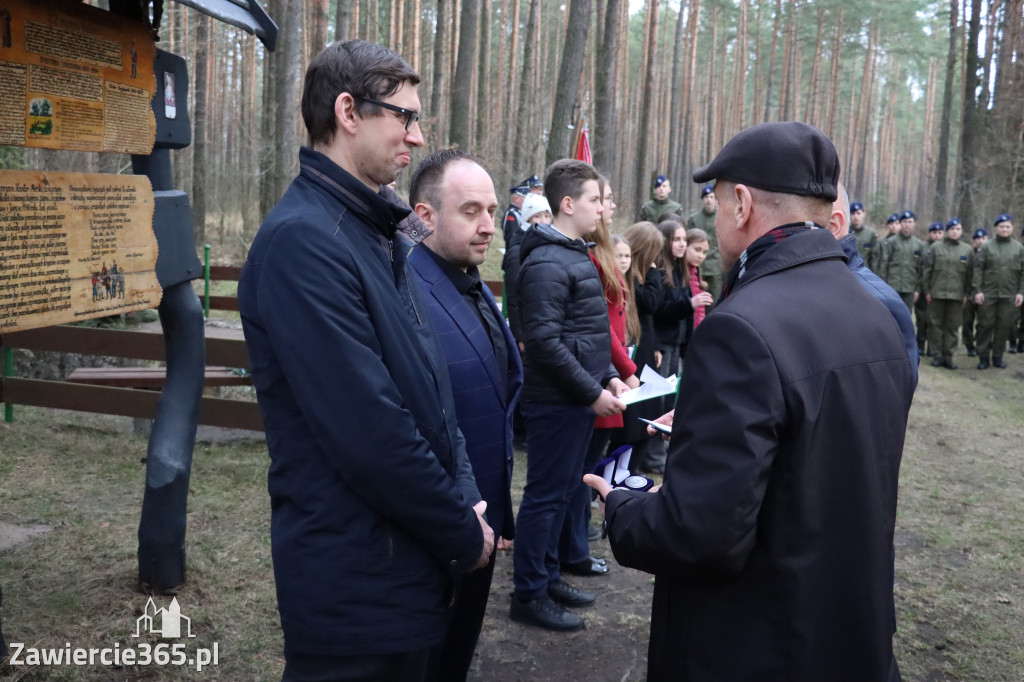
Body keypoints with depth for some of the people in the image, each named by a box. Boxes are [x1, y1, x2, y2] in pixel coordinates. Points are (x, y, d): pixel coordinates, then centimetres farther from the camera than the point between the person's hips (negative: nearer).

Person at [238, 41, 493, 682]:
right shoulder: (302, 238, -21)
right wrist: (465, 533, -13)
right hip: (355, 580, -9)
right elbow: (368, 430, -25)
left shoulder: (375, 234, 10)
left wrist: (466, 499, 1)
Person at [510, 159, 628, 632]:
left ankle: (548, 576, 30)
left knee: (560, 492, 17)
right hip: (557, 402, -9)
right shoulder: (546, 263, -17)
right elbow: (544, 341, -23)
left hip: (580, 399, 9)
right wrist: (592, 393, -18)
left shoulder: (576, 255, 15)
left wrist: (608, 376, 11)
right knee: (545, 496, 0)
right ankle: (528, 596, 12)